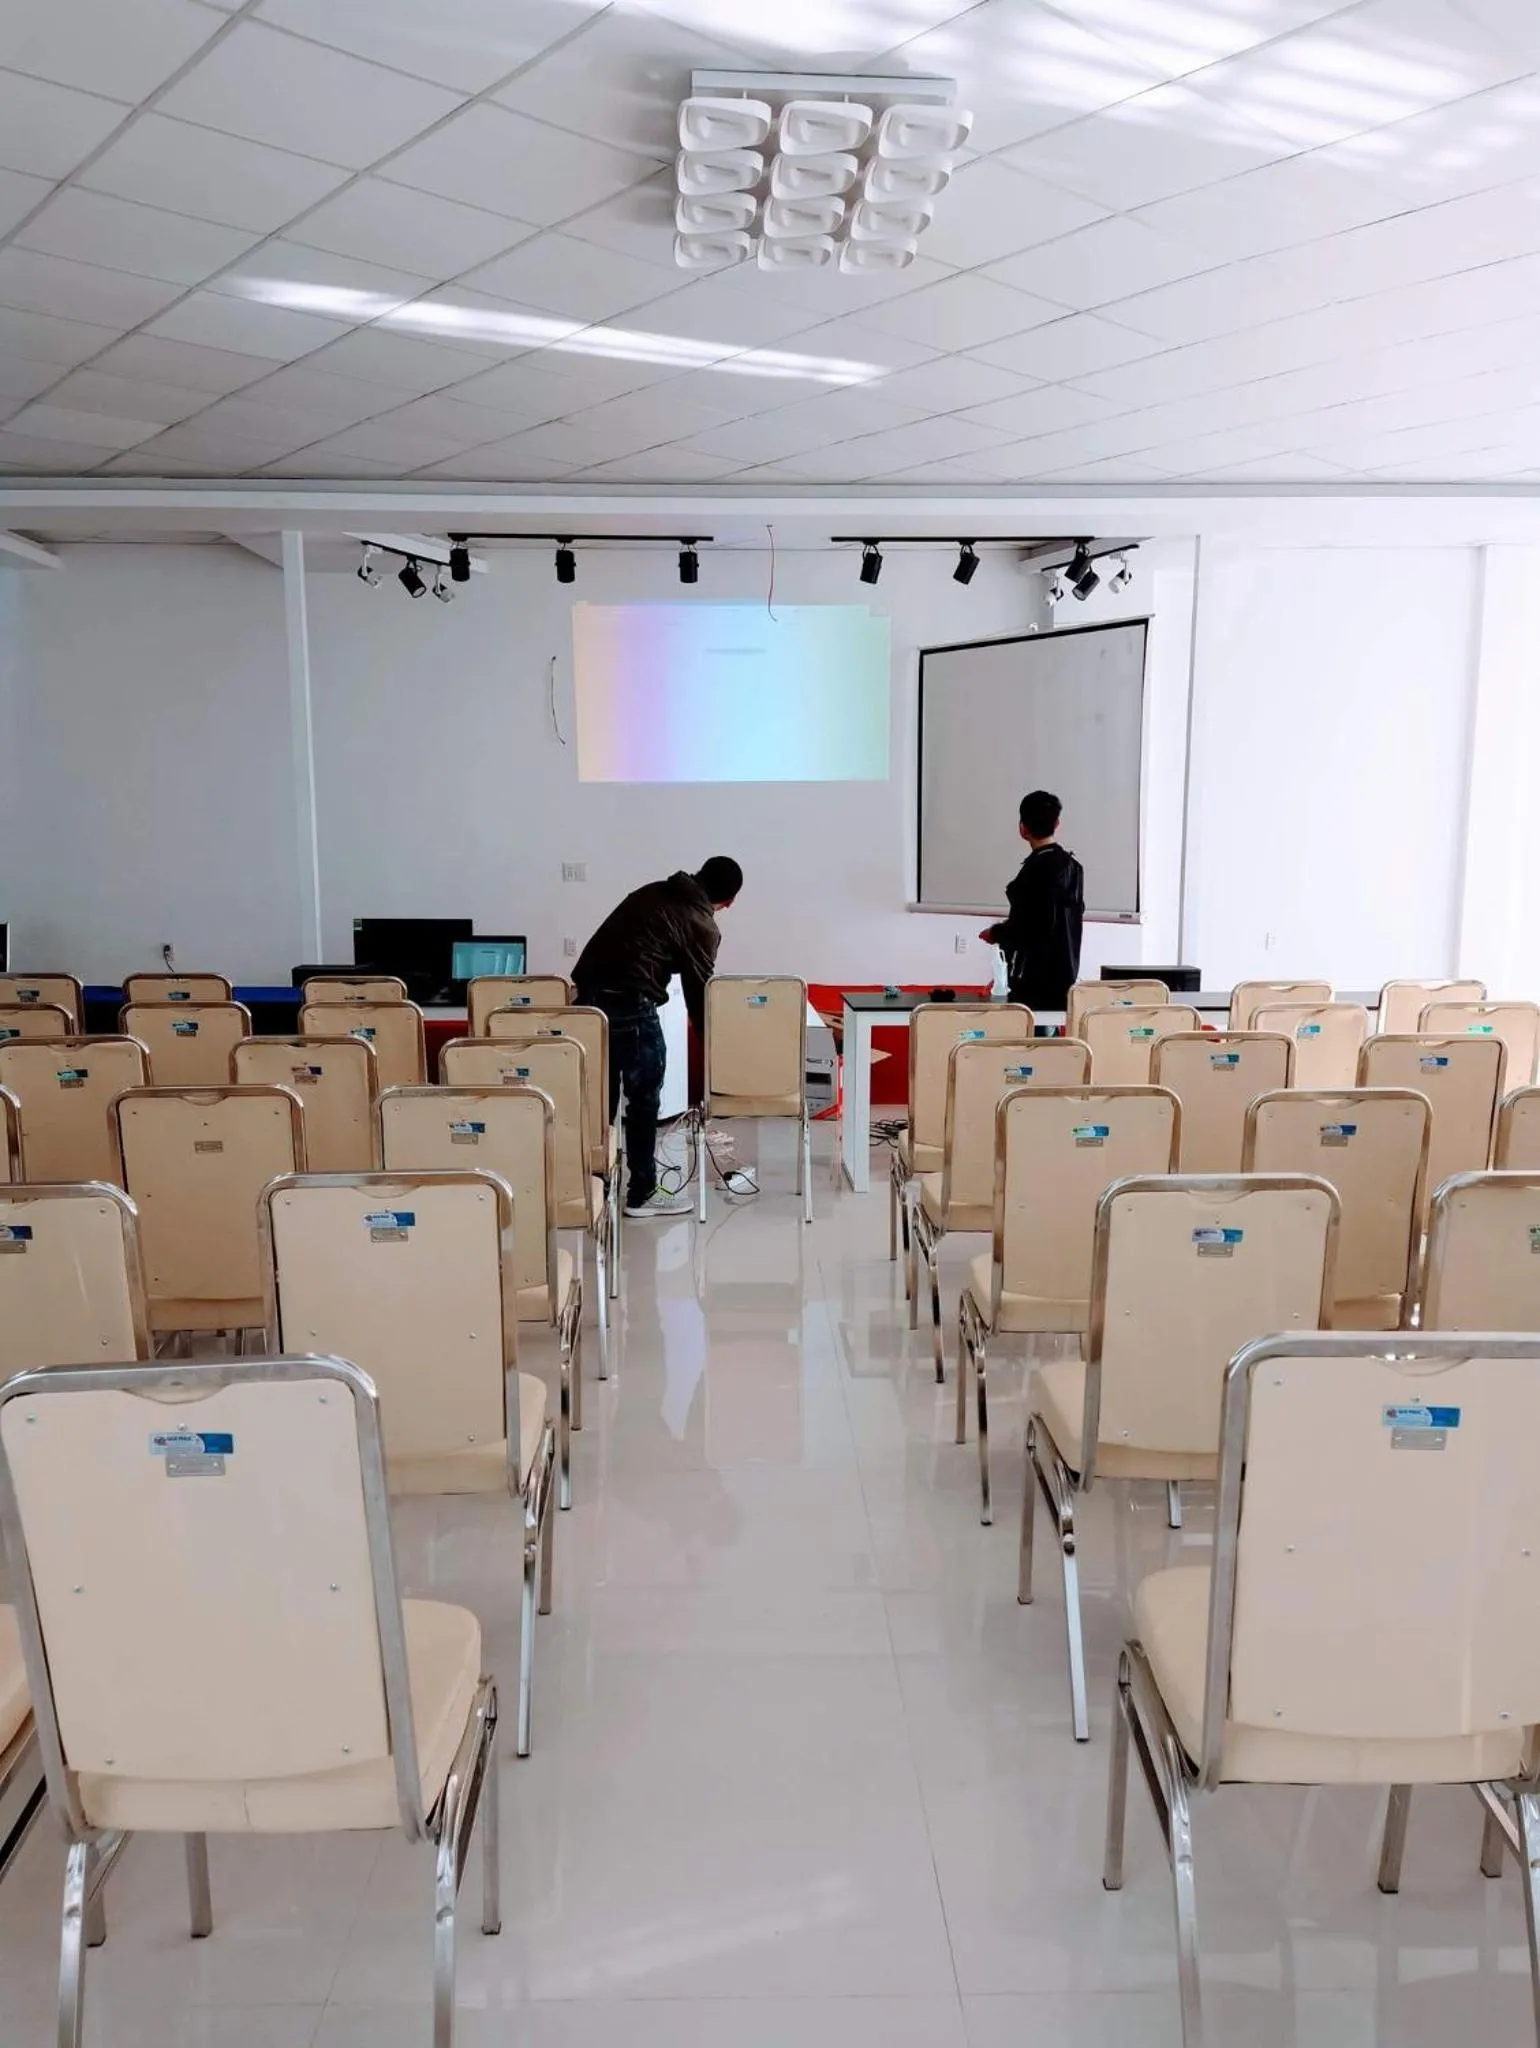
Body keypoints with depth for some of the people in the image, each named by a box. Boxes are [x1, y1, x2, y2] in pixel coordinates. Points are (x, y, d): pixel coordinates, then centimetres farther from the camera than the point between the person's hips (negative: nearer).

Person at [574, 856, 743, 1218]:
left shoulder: (652, 892, 20)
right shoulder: (702, 926, 0)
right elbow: (698, 991, 4)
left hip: (586, 993, 7)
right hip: (629, 1005, -7)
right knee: (644, 1099, 6)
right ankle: (642, 1194, 14)